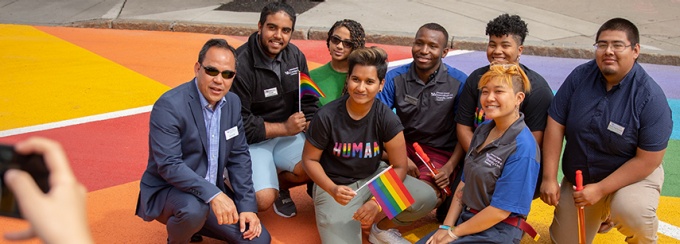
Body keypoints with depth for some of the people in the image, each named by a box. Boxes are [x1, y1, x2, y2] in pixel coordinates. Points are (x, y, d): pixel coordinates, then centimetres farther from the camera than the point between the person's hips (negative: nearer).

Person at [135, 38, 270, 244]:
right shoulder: (169, 106, -22)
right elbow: (169, 165, -28)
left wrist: (247, 205, -5)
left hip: (213, 191, 6)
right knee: (193, 208, -38)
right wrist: (213, 195, -38)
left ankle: (196, 223, 19)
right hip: (166, 191, -6)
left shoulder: (232, 102, -1)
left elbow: (239, 156, 3)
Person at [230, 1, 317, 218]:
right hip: (250, 140, -5)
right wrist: (284, 128, -15)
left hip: (287, 135, 6)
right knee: (263, 200, -23)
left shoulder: (295, 55, 0)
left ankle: (279, 184, 13)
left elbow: (308, 102, 6)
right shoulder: (240, 64, -21)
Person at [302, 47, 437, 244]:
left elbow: (399, 166, -10)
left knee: (426, 198, -18)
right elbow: (309, 159, -7)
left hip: (374, 177, 3)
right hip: (335, 184, -3)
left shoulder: (387, 118, -15)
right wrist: (332, 189, -24)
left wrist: (378, 202, -24)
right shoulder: (327, 116, -19)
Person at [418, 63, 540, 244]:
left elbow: (500, 210, -21)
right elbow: (464, 183, 7)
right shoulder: (483, 130, 4)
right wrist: (446, 226, -1)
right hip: (467, 219, 7)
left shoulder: (522, 148, -20)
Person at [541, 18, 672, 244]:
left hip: (632, 176, -4)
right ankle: (604, 212, 38)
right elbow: (555, 126, -10)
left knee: (632, 211, -36)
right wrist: (549, 178, -13)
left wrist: (600, 190, -23)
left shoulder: (651, 97, -21)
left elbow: (647, 161, -19)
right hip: (578, 178, 4)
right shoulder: (580, 76, -12)